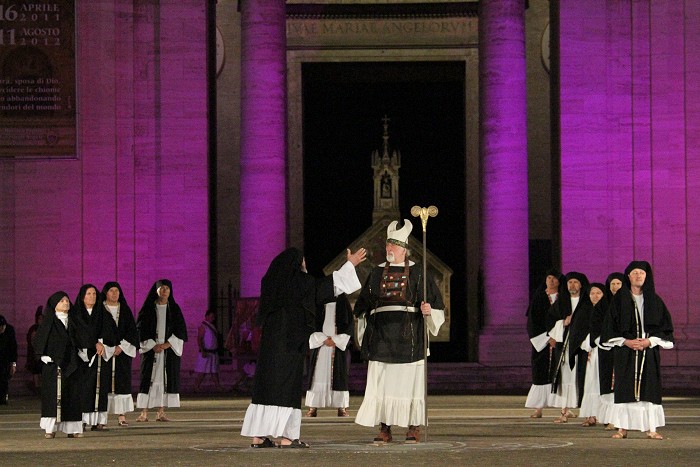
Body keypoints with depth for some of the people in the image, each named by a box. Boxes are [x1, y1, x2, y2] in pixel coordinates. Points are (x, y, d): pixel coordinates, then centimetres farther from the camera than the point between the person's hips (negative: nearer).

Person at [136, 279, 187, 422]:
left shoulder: (174, 309, 7)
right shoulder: (148, 308, 3)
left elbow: (181, 330, 2)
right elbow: (140, 329, -1)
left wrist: (166, 345, -10)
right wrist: (153, 346, -11)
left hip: (170, 350, 1)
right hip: (150, 350, -1)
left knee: (166, 379, -2)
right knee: (148, 379, -5)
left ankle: (161, 412, 2)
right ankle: (144, 413, -7)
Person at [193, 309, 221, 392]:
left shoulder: (212, 326, 16)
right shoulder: (203, 326, -10)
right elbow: (199, 339, -17)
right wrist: (202, 351, -24)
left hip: (214, 353, 9)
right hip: (206, 353, -9)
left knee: (215, 372, 10)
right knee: (201, 373, -8)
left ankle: (218, 388, 12)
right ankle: (196, 389, -5)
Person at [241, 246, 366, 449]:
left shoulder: (272, 281, 12)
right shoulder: (299, 280, -7)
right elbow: (332, 283, 0)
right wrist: (350, 264, 10)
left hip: (270, 341, 7)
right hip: (290, 342, -6)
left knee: (266, 385, 6)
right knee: (286, 386, -5)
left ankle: (259, 436, 4)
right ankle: (287, 437, -8)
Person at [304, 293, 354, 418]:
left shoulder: (342, 300, 6)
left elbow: (350, 322, 3)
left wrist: (336, 340, -7)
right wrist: (323, 339, -9)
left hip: (339, 345, 0)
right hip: (320, 342, 0)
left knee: (339, 373, -3)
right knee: (318, 372, -5)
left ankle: (341, 407, -3)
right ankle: (313, 407, -6)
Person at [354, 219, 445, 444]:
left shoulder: (417, 272, 3)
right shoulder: (377, 272, 13)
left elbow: (434, 301, 2)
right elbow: (365, 303, 18)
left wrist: (428, 310, -18)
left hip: (408, 334, -3)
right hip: (382, 334, 3)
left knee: (410, 380, -3)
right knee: (382, 381, -1)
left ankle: (414, 428, 3)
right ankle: (385, 429, 2)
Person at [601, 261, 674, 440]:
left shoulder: (654, 300, 8)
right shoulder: (619, 299, 4)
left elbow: (665, 325, 5)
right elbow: (610, 325, 1)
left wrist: (650, 341, -9)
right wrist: (626, 342, -11)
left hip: (649, 351, 1)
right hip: (625, 353, -1)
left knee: (649, 388, -3)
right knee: (624, 389, -4)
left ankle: (651, 428, -2)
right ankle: (623, 428, -1)